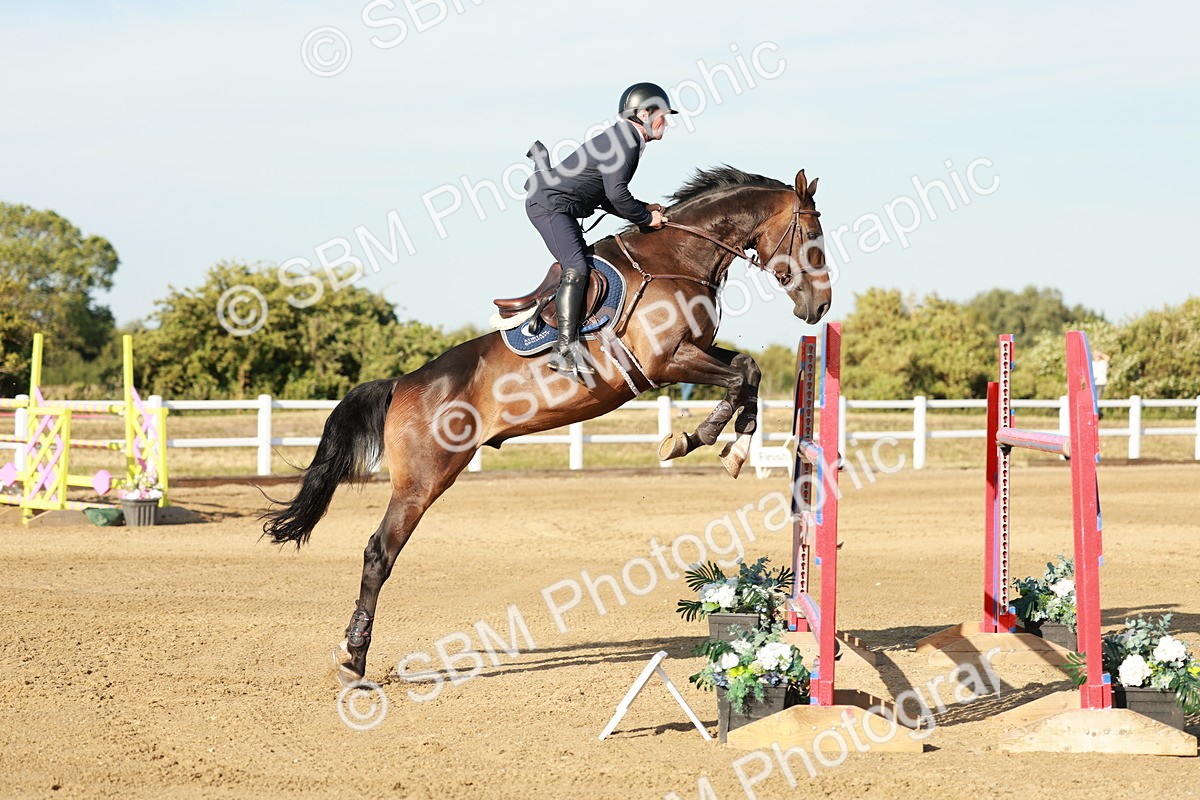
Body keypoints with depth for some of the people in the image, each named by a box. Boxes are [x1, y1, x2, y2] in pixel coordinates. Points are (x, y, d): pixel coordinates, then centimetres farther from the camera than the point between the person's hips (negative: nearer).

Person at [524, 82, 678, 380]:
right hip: (549, 203, -11)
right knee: (577, 269, -20)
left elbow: (605, 198, 21)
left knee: (578, 266, 13)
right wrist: (646, 217, -12)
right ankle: (565, 350, -27)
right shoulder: (623, 142, -14)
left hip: (559, 207, 11)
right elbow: (616, 195, -25)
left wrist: (644, 209, 11)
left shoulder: (626, 141, 18)